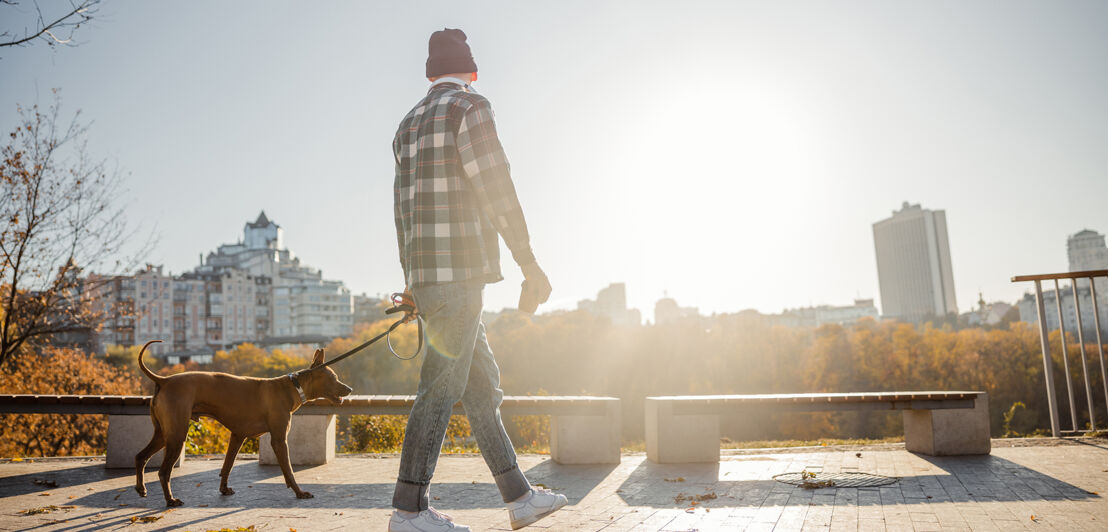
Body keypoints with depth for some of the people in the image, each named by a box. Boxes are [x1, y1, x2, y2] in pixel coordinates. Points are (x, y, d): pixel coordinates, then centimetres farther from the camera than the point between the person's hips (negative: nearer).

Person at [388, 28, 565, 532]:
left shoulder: (408, 125, 22)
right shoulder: (470, 107, -4)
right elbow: (495, 189, -13)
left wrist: (412, 280, 26)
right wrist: (530, 265, -11)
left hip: (426, 273, 9)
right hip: (458, 268, -9)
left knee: (482, 382, 10)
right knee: (442, 386, -4)